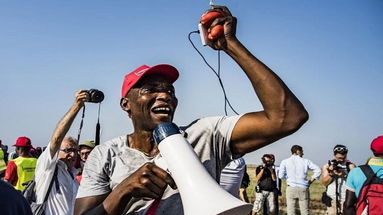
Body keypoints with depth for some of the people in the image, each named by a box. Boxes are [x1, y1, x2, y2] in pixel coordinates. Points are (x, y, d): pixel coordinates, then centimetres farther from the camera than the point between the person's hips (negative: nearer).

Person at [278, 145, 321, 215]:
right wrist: (311, 180, 6)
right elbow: (318, 170, 0)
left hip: (291, 188, 0)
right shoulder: (305, 161, 4)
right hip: (303, 188, 0)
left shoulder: (285, 162, 2)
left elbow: (281, 176, 1)